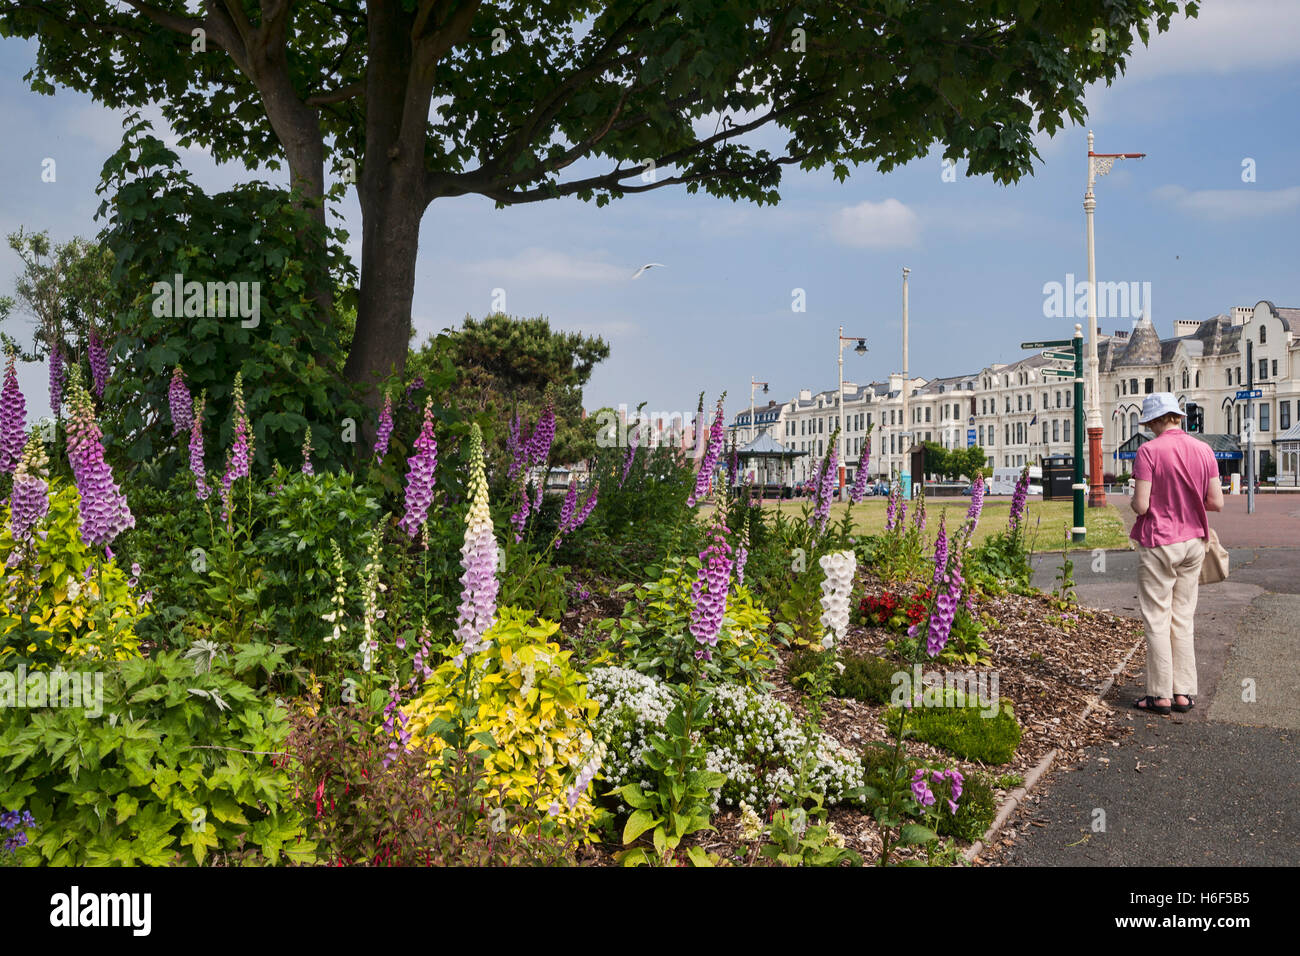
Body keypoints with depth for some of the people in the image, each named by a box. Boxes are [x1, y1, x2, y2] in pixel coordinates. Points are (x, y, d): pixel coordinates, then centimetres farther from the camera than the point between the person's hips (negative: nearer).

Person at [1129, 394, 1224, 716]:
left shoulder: (1149, 451, -14)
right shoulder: (1203, 450, 2)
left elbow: (1141, 506, -18)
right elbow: (1217, 502, 2)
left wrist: (1133, 501, 4)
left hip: (1158, 543, -5)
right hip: (1193, 542, 5)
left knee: (1157, 621, 2)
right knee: (1183, 620, 13)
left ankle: (1161, 695, 5)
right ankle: (1184, 692, 14)